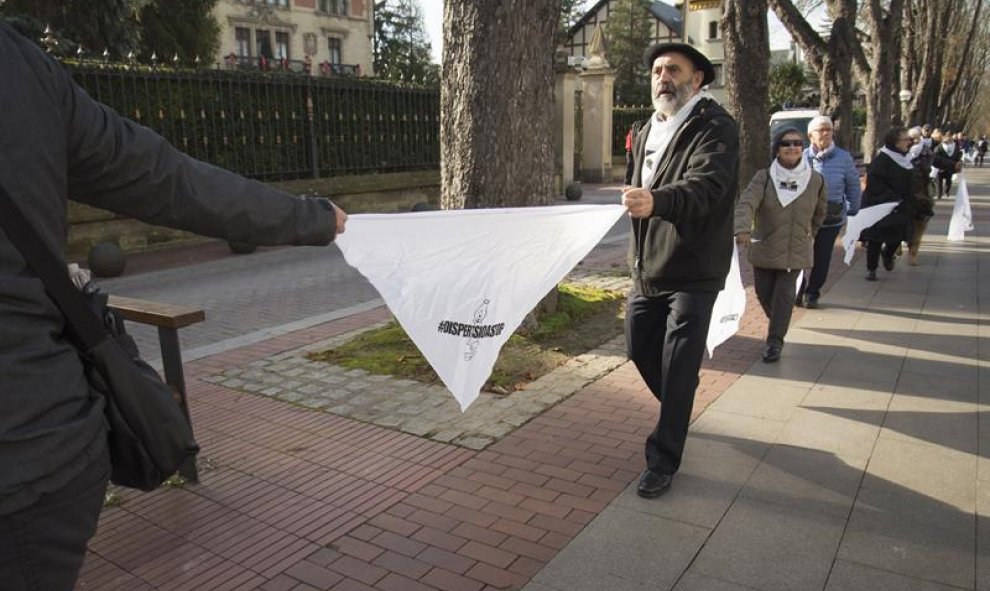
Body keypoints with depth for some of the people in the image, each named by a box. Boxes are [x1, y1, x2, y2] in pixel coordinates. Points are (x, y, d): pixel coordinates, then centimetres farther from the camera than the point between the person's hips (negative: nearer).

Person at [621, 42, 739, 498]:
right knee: (640, 349, 15)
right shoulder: (646, 133, 12)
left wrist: (656, 201, -51)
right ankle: (679, 409, 44)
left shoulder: (716, 129, -12)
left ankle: (663, 460, 10)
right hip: (647, 268, 8)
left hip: (692, 271, -7)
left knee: (677, 365, -4)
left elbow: (704, 185, -32)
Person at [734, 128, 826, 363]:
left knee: (784, 295, -6)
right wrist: (743, 229, -42)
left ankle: (775, 341, 5)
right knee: (764, 293, 9)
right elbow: (746, 203, -25)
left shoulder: (816, 180, -2)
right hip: (764, 249, 0)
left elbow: (820, 213, 16)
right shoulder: (764, 177, -9)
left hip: (796, 252, 0)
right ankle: (778, 326, 38)